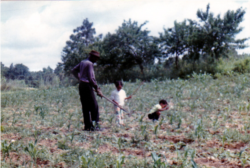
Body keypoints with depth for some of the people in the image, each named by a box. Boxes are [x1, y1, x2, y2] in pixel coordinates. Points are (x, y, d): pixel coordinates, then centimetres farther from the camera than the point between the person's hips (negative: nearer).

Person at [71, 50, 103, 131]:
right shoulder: (90, 64, -12)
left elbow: (74, 70, 24)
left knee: (85, 107, 9)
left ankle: (87, 126, 10)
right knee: (94, 106, -6)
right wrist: (97, 88, -12)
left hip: (81, 85, 9)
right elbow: (91, 78, -18)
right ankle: (96, 125, -9)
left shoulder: (82, 62, 14)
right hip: (87, 86, -9)